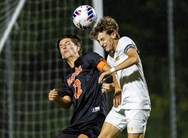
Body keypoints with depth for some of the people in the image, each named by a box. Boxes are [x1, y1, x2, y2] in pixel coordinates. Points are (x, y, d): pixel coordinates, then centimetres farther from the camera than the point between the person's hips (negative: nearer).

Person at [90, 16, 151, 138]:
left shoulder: (124, 41, -4)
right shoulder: (110, 57, 20)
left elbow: (134, 58, -26)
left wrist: (110, 71, -25)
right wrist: (111, 87, 6)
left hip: (137, 103, -9)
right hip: (120, 104, 9)